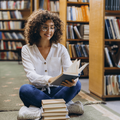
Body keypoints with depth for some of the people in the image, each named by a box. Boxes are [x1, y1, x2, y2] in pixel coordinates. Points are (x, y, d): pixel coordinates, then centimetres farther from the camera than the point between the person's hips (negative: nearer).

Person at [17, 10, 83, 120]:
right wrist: (49, 79, -36)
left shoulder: (60, 49, 4)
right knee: (24, 89, -34)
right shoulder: (27, 50, -1)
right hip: (37, 91, -1)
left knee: (77, 85, -26)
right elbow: (31, 75, -15)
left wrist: (73, 80, -35)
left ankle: (37, 107, -26)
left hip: (55, 90, 2)